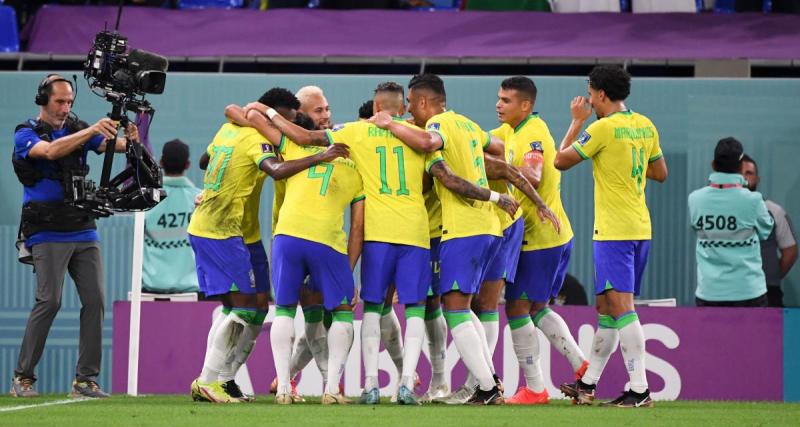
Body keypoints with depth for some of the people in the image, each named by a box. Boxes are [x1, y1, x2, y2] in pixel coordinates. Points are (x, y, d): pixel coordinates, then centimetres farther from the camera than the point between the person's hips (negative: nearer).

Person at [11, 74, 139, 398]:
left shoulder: (78, 129, 12)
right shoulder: (26, 135, -2)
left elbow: (114, 145, -1)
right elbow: (51, 150, -24)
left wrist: (129, 139, -25)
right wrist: (92, 131, -33)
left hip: (83, 232, 5)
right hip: (47, 234, -5)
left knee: (94, 300, -3)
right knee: (49, 301, -15)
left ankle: (85, 379, 1)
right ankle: (22, 377, -7)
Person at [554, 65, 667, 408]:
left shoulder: (603, 128, -13)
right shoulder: (645, 126, 10)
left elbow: (561, 161, -5)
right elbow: (660, 173, 19)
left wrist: (577, 122, 6)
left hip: (614, 232, -9)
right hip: (640, 228, 9)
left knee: (620, 306, -12)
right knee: (606, 306, 16)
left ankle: (640, 390, -19)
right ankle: (588, 384, 23)